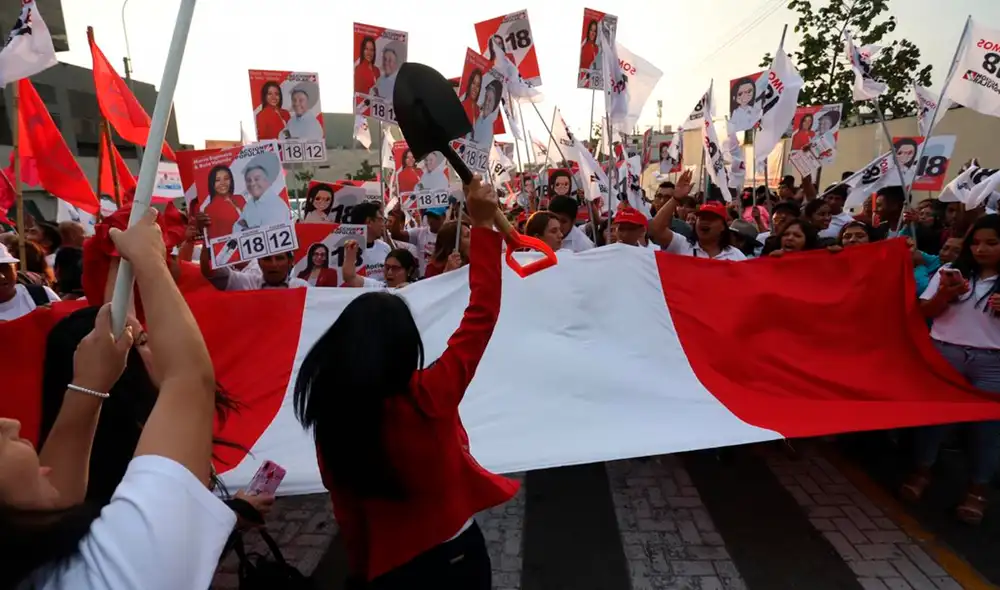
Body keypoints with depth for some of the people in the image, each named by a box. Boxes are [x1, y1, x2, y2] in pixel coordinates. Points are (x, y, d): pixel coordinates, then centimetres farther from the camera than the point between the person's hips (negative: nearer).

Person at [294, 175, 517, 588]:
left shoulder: (330, 423, -16)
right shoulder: (426, 398, -27)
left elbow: (347, 514, -3)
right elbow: (481, 315, -22)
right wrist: (483, 226, -18)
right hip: (455, 553, -2)